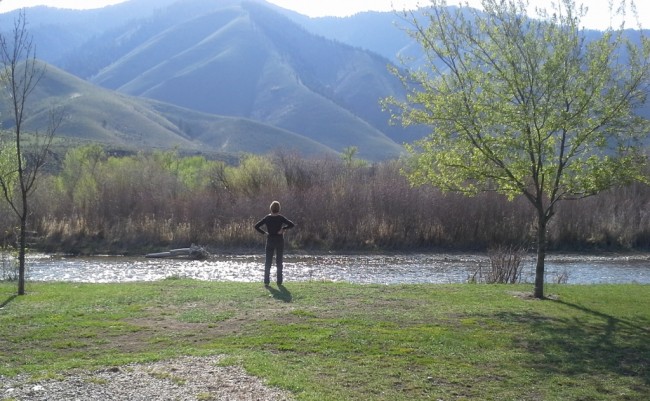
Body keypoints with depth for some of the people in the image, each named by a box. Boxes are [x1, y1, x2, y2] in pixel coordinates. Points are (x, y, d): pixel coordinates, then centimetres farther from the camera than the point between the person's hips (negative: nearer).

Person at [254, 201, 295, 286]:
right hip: (279, 241, -1)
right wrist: (283, 228, -9)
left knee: (268, 262, 6)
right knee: (279, 261, 6)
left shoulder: (267, 218, -3)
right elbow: (292, 224, -15)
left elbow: (256, 226, -3)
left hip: (270, 241, 1)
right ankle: (279, 281, 7)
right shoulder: (280, 218, -8)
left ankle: (266, 281, 2)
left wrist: (264, 233, -1)